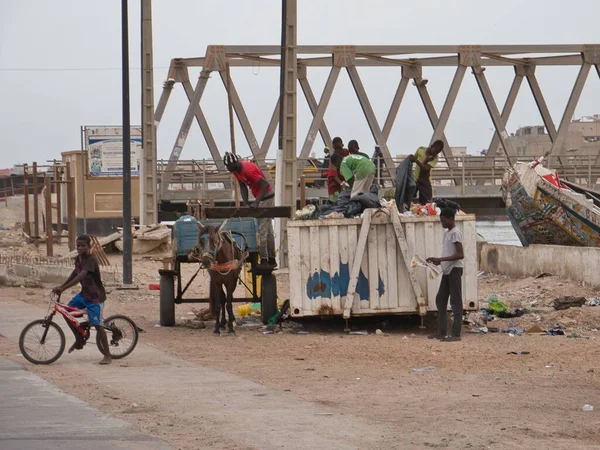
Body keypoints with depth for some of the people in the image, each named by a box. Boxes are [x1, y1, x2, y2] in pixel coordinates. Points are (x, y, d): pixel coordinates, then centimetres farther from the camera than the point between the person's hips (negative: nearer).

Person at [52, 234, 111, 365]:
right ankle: (79, 341, 17)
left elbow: (81, 276, -36)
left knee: (97, 324, -9)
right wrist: (61, 286, 11)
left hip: (95, 296, -8)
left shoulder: (91, 260, -24)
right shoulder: (78, 259, 3)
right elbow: (74, 273, 20)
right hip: (84, 294, 8)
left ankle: (107, 355, 0)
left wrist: (63, 288, -41)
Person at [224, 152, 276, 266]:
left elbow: (265, 184, -33)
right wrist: (246, 202, -10)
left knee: (262, 229, -12)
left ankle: (264, 260, -11)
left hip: (266, 197, -10)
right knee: (268, 230, 15)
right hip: (261, 198, 10)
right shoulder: (236, 170, -1)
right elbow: (243, 187, 5)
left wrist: (256, 202, -37)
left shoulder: (248, 170, -29)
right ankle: (271, 259, 22)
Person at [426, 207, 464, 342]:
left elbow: (460, 254, -20)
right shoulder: (447, 233, 17)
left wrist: (440, 259, -23)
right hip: (447, 270, 10)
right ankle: (442, 332, 15)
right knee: (440, 300, 10)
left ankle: (456, 334, -6)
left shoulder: (455, 233, -13)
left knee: (456, 301, -7)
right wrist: (438, 261, 6)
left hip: (454, 269, -10)